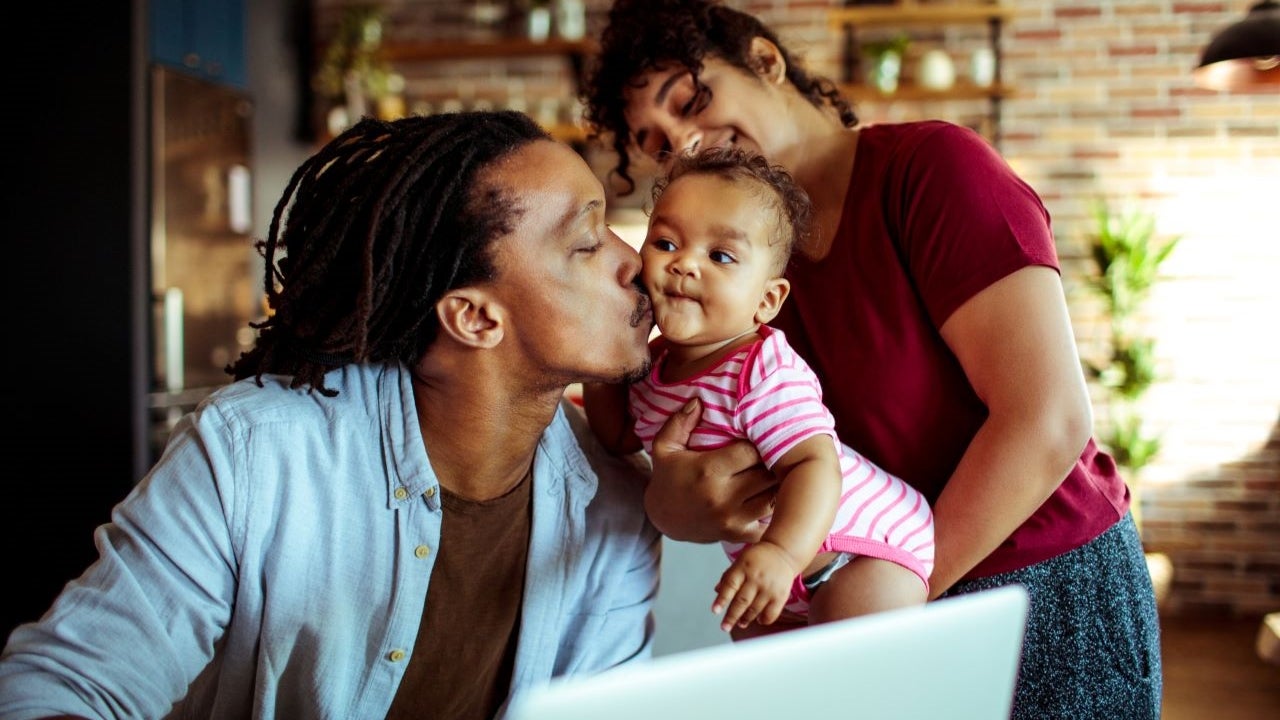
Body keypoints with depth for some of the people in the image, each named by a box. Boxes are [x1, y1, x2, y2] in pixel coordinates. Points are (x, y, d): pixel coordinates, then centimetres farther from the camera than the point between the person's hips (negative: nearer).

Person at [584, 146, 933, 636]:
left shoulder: (767, 376, -30)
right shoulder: (655, 363, -3)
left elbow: (814, 464, -40)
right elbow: (622, 439, 12)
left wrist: (780, 553, -55)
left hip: (867, 542, -8)